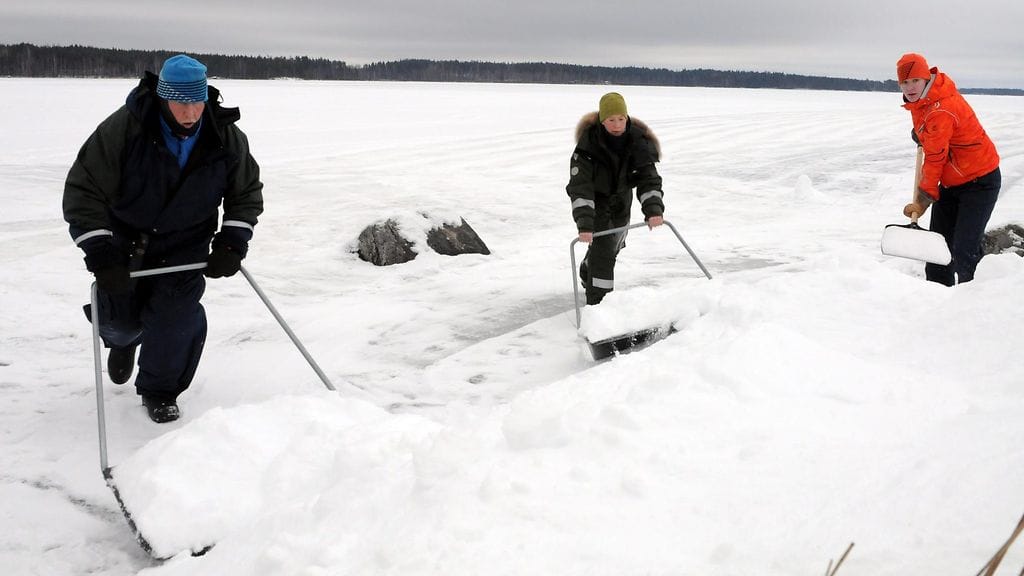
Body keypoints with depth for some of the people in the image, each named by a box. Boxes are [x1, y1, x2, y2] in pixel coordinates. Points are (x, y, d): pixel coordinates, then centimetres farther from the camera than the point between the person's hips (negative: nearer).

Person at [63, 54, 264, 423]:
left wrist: (232, 241, -13)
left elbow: (247, 192, -1)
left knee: (177, 313, -13)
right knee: (119, 319, 5)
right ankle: (123, 339, 47)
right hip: (124, 238, -1)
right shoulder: (124, 128, -27)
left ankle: (159, 392, 12)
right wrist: (99, 252, -29)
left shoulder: (226, 138, -17)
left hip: (186, 242, 1)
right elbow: (83, 189, -23)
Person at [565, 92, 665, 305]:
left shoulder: (637, 141, -21)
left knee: (613, 246, 22)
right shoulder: (589, 141, -30)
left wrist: (654, 209, -42)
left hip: (621, 202, 5)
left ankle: (587, 275, 53)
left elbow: (649, 178, -25)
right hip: (595, 201, -5)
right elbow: (580, 185, -34)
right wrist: (584, 223, -44)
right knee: (602, 247, -19)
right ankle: (598, 302, -13)